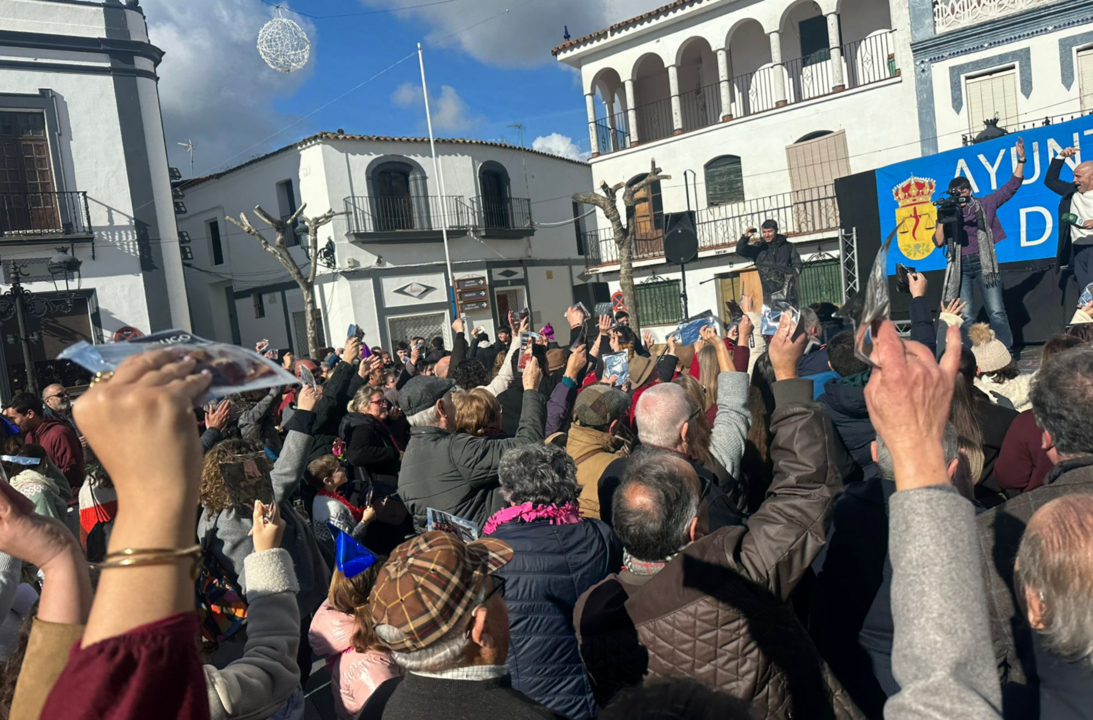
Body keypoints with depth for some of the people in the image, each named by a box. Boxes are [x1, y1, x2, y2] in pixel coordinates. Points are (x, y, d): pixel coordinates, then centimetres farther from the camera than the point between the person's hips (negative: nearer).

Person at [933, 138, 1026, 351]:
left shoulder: (985, 204, 8)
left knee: (996, 311, -4)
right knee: (966, 316, -1)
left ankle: (1005, 350, 2)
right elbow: (938, 242, 0)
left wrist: (1021, 160, -2)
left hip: (983, 263, -1)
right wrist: (941, 220, -13)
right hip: (961, 266, 1)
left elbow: (1012, 186, 7)